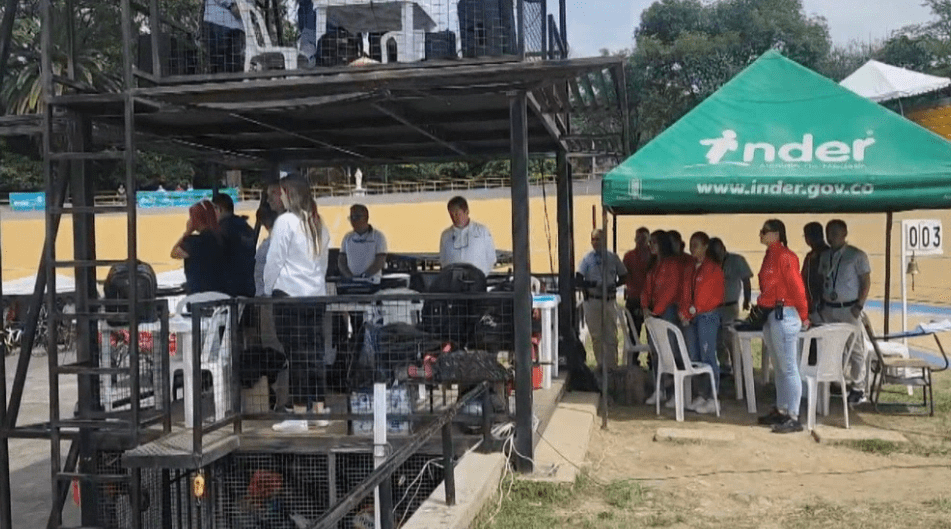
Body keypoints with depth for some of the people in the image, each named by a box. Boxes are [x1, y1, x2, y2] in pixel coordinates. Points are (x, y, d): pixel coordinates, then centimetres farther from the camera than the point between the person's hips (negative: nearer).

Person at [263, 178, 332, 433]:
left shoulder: (286, 221, -8)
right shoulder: (318, 224, 12)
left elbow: (274, 260, -7)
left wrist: (268, 289, 6)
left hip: (289, 295, -6)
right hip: (316, 295, 6)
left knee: (296, 354, -3)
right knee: (314, 352, 10)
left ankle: (299, 416, 1)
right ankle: (320, 409, 15)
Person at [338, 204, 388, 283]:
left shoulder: (378, 236, 4)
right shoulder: (347, 237, 16)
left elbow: (380, 262, -4)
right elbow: (341, 261, 12)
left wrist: (362, 277, -12)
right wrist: (350, 277, -6)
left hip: (372, 283, -3)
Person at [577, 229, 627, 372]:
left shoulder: (613, 257, 6)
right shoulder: (587, 258, 3)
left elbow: (623, 277, 11)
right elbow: (579, 279, -3)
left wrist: (614, 285, -7)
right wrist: (591, 285, -20)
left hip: (610, 300, 1)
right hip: (592, 300, 0)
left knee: (611, 335, 1)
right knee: (596, 335, 4)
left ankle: (611, 365, 7)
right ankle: (601, 363, 16)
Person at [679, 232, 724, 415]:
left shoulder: (713, 268, -6)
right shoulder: (690, 268, 16)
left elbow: (715, 296, -11)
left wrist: (693, 310, -9)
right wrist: (684, 312, 0)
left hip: (707, 316, -7)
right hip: (691, 317, 7)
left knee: (708, 357, -7)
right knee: (694, 358, 7)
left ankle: (712, 399, -2)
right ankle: (701, 396, 15)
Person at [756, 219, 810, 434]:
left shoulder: (785, 256, -13)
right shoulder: (770, 256, 14)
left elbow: (797, 287, -13)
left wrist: (803, 317, -8)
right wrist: (760, 308, 14)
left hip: (784, 315, -10)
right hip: (770, 315, 10)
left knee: (789, 368, -6)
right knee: (779, 367, 16)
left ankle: (793, 418, -2)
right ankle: (781, 411, 25)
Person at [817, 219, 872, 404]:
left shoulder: (857, 255, -5)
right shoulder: (824, 256, 9)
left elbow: (866, 282, -6)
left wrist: (859, 306, -13)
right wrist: (821, 305, 6)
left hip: (849, 309, -5)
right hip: (829, 309, 5)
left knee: (855, 349, 1)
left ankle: (858, 388, 9)